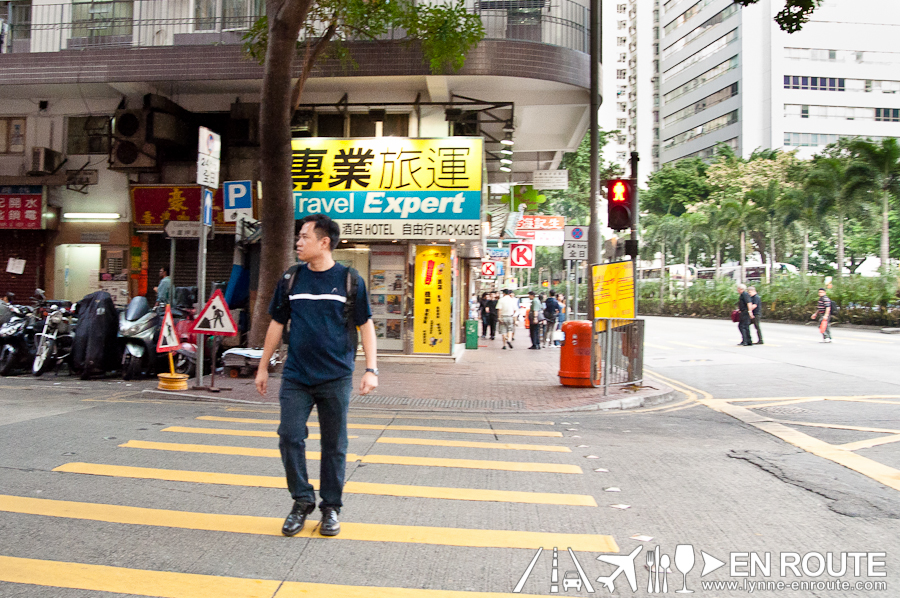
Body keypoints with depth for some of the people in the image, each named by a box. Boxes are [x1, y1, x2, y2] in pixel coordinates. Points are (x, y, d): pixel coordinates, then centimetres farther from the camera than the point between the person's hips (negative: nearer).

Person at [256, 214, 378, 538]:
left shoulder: (349, 280, -2)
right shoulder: (291, 279, 6)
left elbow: (365, 325, 1)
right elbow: (277, 324, 13)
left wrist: (371, 369, -7)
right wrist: (263, 367, 14)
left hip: (336, 378, -2)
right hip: (295, 377, 3)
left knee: (334, 446, 6)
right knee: (289, 438, -1)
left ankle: (331, 508, 21)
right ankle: (302, 501, 18)